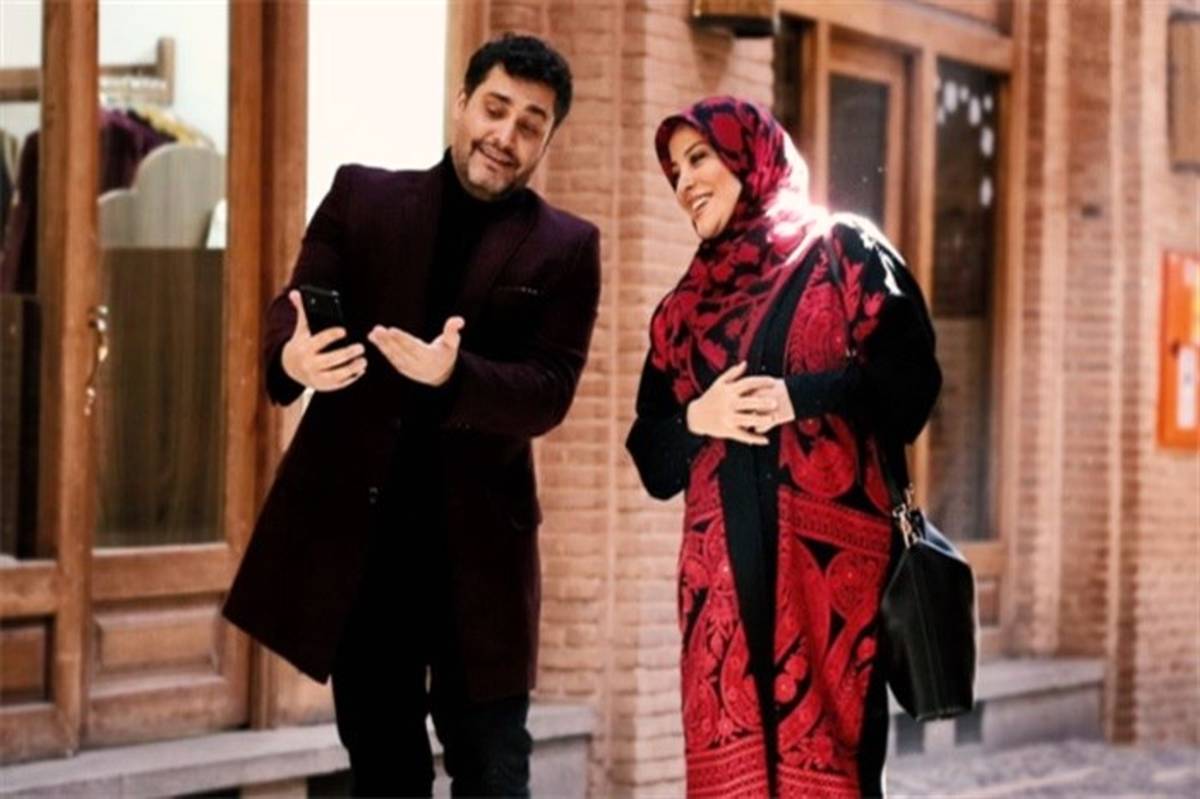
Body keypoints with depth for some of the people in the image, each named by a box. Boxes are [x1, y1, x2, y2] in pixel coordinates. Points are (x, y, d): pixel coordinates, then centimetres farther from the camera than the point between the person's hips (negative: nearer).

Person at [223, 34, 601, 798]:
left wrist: (452, 375, -27)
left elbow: (549, 393, -7)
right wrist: (295, 357, -28)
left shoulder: (566, 247, 2)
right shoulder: (362, 197, 7)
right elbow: (293, 309, -3)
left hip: (479, 543, -1)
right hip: (356, 532, 2)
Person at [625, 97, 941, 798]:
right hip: (722, 560, 5)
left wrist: (801, 396, -16)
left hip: (828, 548, -5)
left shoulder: (843, 251, 7)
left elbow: (912, 372, -5)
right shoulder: (688, 301, 20)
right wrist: (696, 418, -5)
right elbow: (651, 445, 16)